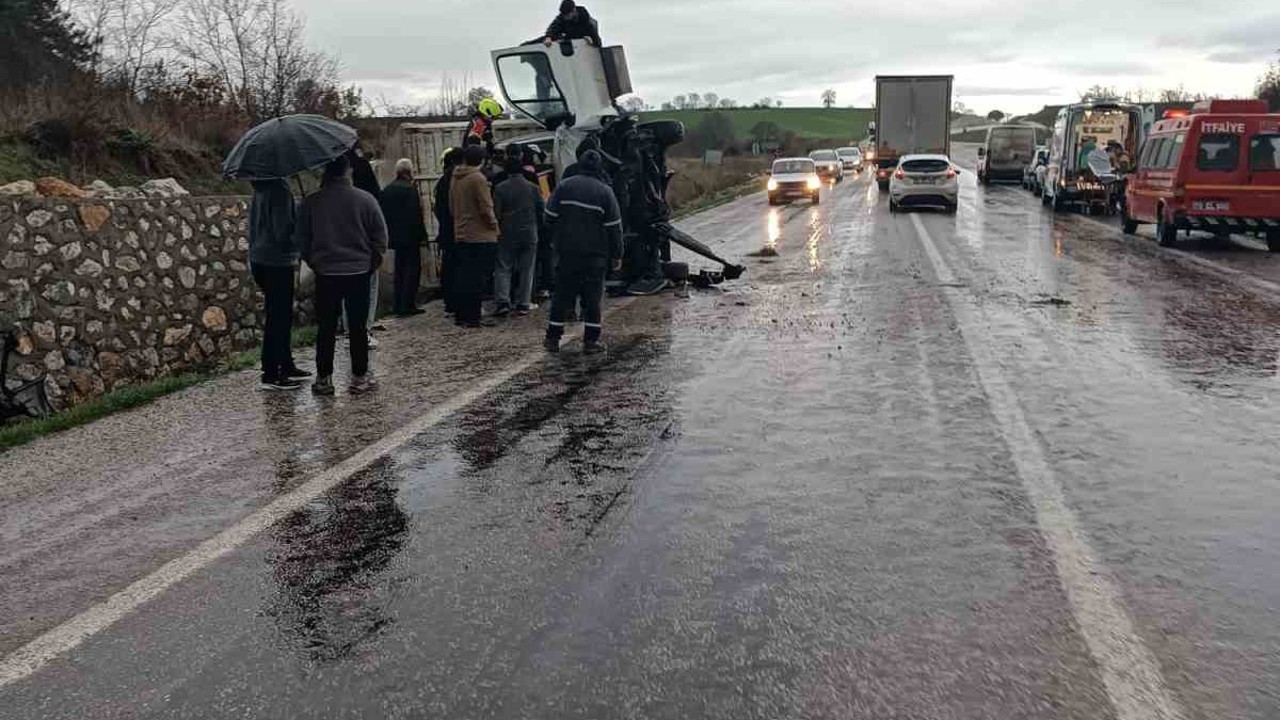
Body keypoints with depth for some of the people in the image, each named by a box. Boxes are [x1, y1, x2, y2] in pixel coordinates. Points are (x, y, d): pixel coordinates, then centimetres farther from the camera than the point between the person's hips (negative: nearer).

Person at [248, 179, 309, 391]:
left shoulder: (261, 190, 11)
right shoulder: (279, 190, -18)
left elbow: (254, 227, 18)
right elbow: (283, 230, -23)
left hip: (260, 260, 9)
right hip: (277, 262, -9)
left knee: (281, 317, 18)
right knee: (278, 319, -2)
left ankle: (287, 368, 28)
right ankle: (270, 376, 3)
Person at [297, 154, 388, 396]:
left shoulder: (311, 202, -3)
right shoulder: (365, 200, -6)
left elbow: (302, 240, 4)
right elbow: (381, 237, -2)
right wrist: (372, 263, 11)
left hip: (325, 274, 1)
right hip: (359, 272, -1)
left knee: (326, 328, 8)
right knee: (358, 326, 6)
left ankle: (323, 378, 12)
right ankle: (360, 377, 10)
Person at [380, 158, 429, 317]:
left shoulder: (387, 189, 9)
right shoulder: (410, 189, -14)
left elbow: (383, 214, 12)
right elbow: (416, 215, -18)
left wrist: (388, 234, 17)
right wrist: (422, 235, -12)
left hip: (395, 236, 8)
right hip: (410, 237, -8)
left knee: (400, 270, 15)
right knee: (412, 269, -1)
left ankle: (397, 305, 17)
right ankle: (407, 305, -3)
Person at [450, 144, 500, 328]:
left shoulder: (455, 179, 10)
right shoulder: (478, 178, -14)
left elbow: (452, 207, 17)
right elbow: (486, 209, -16)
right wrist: (494, 226, -2)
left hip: (461, 235, 8)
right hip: (481, 236, -8)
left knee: (464, 278, 13)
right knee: (478, 278, -4)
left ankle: (461, 315, 17)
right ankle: (472, 317, -5)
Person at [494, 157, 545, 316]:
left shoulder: (500, 188, -6)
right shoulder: (533, 188, 1)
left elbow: (496, 213, -7)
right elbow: (541, 211, 4)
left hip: (507, 235, -2)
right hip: (530, 235, 2)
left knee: (503, 269, 6)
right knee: (526, 270, 8)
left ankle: (503, 301, -6)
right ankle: (523, 304, 7)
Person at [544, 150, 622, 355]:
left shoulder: (564, 186, 1)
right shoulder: (605, 192, -3)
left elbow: (550, 218, 3)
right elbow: (614, 227, -2)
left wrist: (556, 241, 19)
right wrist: (617, 255, 5)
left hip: (566, 252, 2)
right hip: (595, 254, -2)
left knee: (562, 294, 9)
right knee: (592, 296, 5)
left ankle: (553, 338, 12)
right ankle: (591, 341, 5)